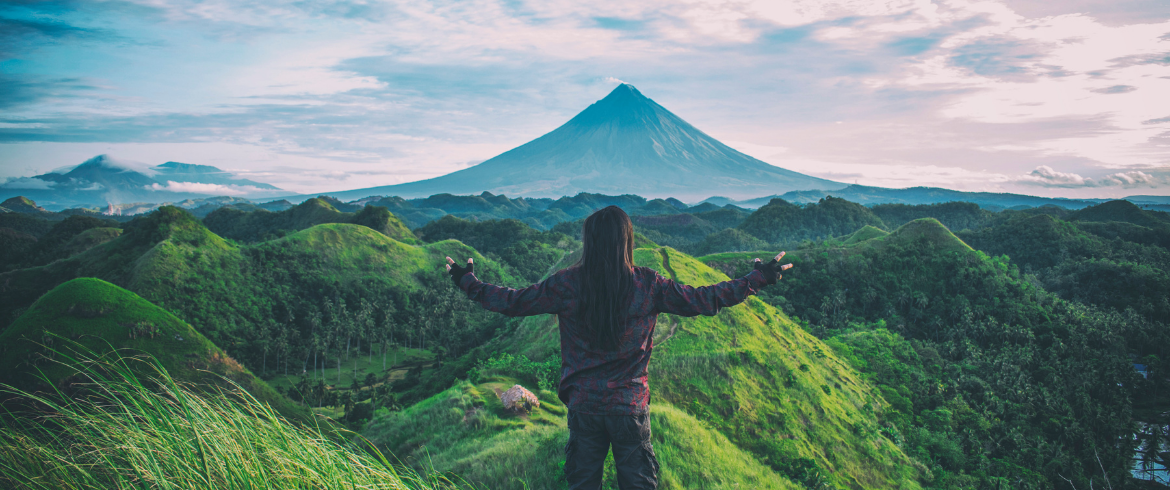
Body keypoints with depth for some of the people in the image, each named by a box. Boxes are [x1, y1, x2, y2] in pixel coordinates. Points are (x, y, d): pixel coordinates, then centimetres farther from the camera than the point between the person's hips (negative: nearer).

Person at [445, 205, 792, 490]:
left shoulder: (566, 284, -12)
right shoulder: (647, 285, -12)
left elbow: (513, 302, -3)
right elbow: (706, 300, -6)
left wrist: (468, 282, 13)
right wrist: (759, 279, 5)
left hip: (583, 404, 1)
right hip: (631, 405, 0)